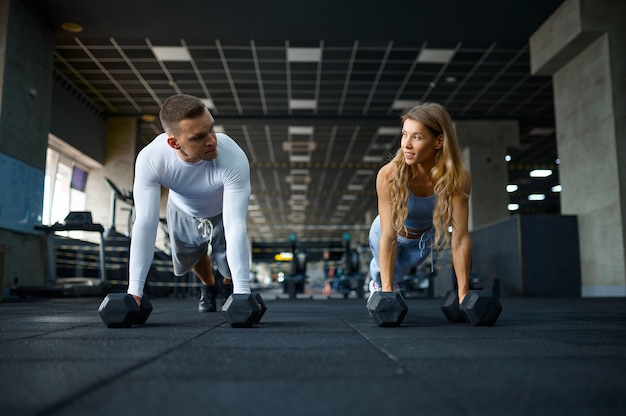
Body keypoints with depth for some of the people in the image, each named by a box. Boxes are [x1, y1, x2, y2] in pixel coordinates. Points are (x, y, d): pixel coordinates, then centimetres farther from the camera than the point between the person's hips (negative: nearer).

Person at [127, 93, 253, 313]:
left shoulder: (233, 158, -44)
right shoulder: (150, 159, -39)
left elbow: (235, 226, -45)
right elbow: (145, 223, -39)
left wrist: (242, 292, -48)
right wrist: (134, 290, -43)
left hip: (223, 212, -1)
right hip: (183, 210, 2)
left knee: (231, 267, -1)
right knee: (191, 258, 20)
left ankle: (229, 288, 38)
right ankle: (209, 287, 55)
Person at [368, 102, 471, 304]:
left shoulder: (458, 178, -35)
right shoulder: (389, 175, -40)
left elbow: (460, 238, -31)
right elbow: (389, 237, -38)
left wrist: (463, 293, -29)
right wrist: (387, 291, -41)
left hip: (426, 236, 2)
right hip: (390, 232, -1)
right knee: (382, 271, 24)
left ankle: (391, 282, 63)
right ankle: (378, 285, 60)